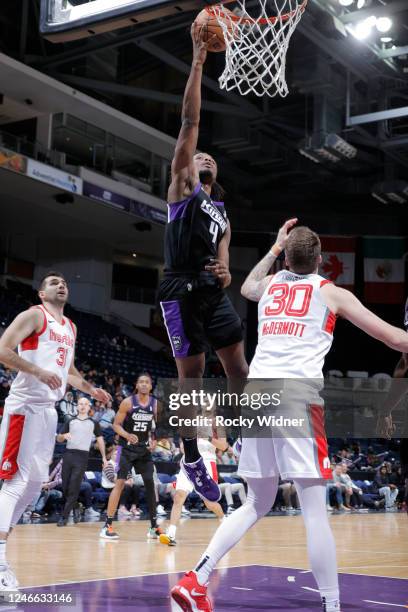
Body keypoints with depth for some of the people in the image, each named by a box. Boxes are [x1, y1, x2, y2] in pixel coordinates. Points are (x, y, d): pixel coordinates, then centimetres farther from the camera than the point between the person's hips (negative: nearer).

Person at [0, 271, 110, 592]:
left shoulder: (70, 327, 20)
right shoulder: (33, 315, -5)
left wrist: (91, 390, 17)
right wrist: (38, 372, -26)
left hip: (49, 408, 9)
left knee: (36, 481, 10)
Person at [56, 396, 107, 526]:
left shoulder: (93, 423, 9)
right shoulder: (70, 422, 13)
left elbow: (100, 439, 12)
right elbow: (59, 439, 13)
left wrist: (104, 457, 6)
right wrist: (64, 436, -10)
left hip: (82, 456, -3)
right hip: (68, 454, 3)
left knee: (74, 487, -9)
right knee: (65, 486, 3)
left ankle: (64, 517, -6)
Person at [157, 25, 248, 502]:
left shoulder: (221, 211, 23)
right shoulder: (182, 184, 6)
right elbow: (189, 123, -2)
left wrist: (225, 273, -5)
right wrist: (198, 61, -6)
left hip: (213, 289, 6)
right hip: (181, 289, -6)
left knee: (237, 363, 8)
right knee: (190, 375, -1)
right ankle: (192, 461, 9)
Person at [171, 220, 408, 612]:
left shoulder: (270, 284, 21)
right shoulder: (332, 292, 11)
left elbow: (247, 288, 48)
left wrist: (275, 248, 55)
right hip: (298, 396, -5)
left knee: (257, 503, 16)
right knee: (315, 512, -3)